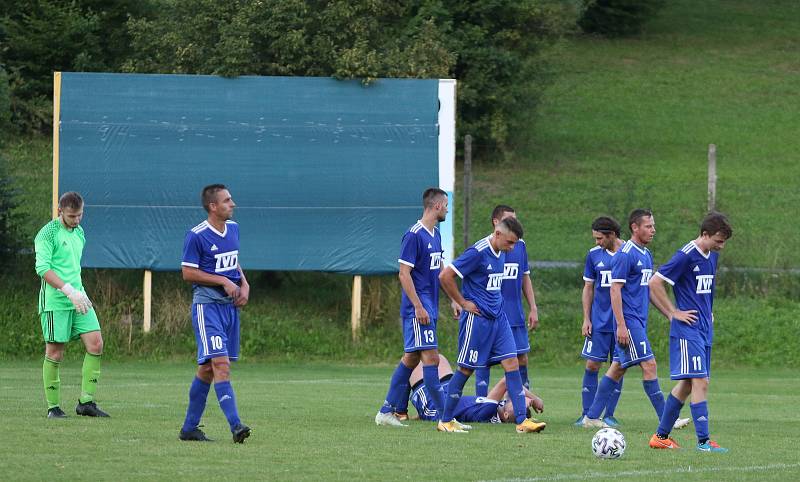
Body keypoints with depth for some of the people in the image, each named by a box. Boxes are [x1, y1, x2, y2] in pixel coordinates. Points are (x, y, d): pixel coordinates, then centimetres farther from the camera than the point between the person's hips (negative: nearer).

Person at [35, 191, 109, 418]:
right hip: (55, 301, -7)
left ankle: (86, 401, 1)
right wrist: (69, 291, -25)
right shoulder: (48, 233, -9)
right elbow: (43, 268, -19)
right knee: (55, 353, -2)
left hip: (78, 299, 7)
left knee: (95, 344, -5)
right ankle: (53, 407, 7)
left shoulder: (79, 232, 15)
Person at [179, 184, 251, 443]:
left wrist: (244, 285, 7)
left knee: (208, 368, 10)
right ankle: (235, 425, -25)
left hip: (230, 305, 7)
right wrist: (224, 281, -14)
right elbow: (188, 273, -11)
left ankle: (189, 428, 17)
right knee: (220, 364, -17)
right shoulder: (196, 236, -12)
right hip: (207, 305, -7)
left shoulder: (233, 228, 11)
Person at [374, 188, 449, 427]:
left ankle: (387, 411, 16)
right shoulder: (414, 235, -14)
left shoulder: (435, 234, 14)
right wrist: (418, 306, -20)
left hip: (429, 307, 10)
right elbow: (404, 274, -16)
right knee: (431, 357, -10)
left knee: (411, 358, 11)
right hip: (418, 307, -10)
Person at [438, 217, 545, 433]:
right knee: (466, 369, 0)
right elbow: (445, 276, -19)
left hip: (498, 317, 8)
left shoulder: (501, 253, 10)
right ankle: (445, 421, 11)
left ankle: (522, 421, -4)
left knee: (512, 363, -2)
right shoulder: (478, 252, -17)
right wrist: (463, 303, -12)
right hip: (477, 318, -8)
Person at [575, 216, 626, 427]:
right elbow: (588, 289, 11)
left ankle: (609, 415, 8)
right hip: (599, 321, 2)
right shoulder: (594, 255, 4)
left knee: (618, 367, 0)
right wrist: (586, 319, 3)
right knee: (592, 365, -2)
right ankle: (587, 414, 4)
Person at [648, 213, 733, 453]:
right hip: (688, 330, -9)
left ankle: (661, 436, 19)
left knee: (687, 384, 11)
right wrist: (673, 313, -11)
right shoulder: (686, 256, -15)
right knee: (700, 382, -13)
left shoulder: (713, 256, 12)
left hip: (705, 330, 9)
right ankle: (703, 441, -13)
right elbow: (654, 283, -15)